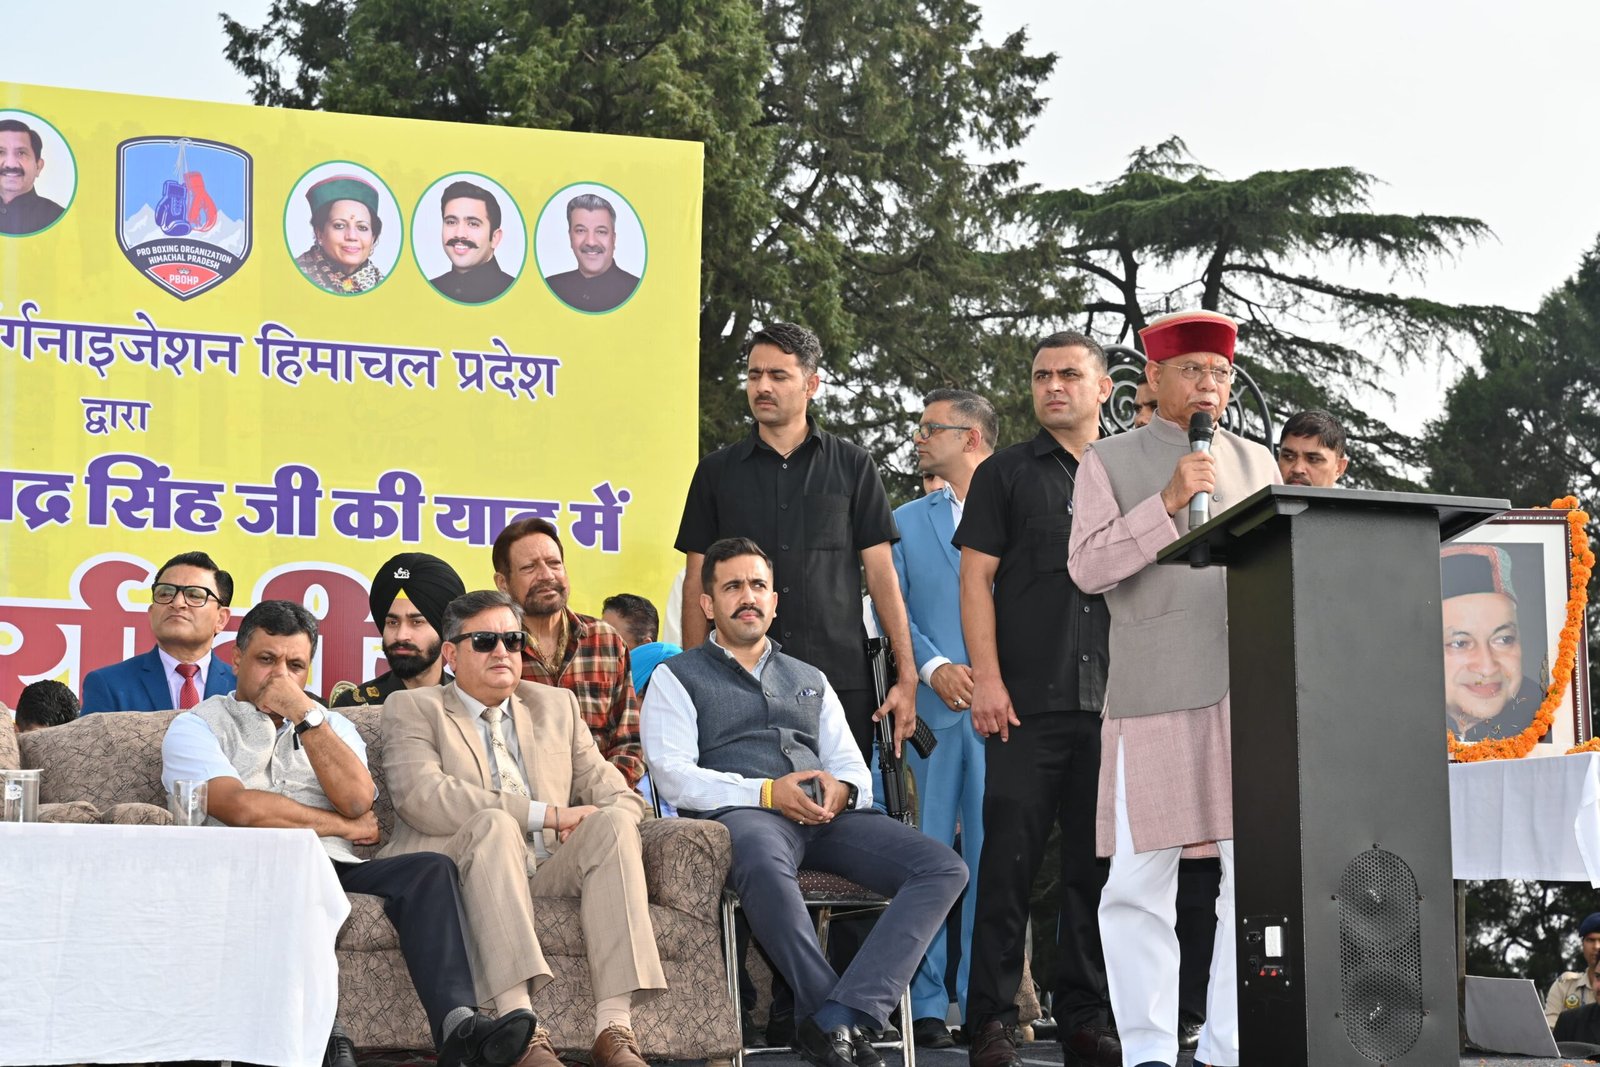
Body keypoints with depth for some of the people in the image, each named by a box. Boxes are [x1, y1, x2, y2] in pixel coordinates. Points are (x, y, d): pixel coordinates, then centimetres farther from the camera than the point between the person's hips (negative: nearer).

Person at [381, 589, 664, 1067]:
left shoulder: (556, 706, 23)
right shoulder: (412, 709, 9)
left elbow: (617, 794, 15)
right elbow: (422, 796, -11)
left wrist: (598, 823, -12)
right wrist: (546, 814, -16)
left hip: (548, 874, 4)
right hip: (451, 872, -4)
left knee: (613, 822, -24)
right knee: (494, 822, -34)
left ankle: (614, 1028, -36)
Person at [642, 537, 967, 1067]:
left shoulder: (811, 680, 31)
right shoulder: (677, 678, 16)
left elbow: (856, 771, 22)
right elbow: (674, 777, 0)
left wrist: (841, 790, -4)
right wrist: (766, 793, -13)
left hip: (826, 819, 5)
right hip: (741, 815, -5)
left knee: (944, 868, -22)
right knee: (764, 862, -44)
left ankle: (836, 1018, -35)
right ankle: (849, 1024, -32)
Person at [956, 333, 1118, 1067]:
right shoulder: (1005, 474, 7)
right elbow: (976, 579, 1)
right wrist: (986, 678, -10)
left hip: (1113, 703, 3)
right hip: (1027, 702, -3)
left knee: (1098, 864, 6)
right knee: (1009, 859, -5)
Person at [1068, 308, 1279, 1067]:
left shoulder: (1255, 462, 18)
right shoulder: (1109, 463, 7)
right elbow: (1087, 567, -5)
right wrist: (1166, 503, -14)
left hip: (1253, 691, 3)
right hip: (1155, 695, -3)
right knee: (1141, 877, -3)